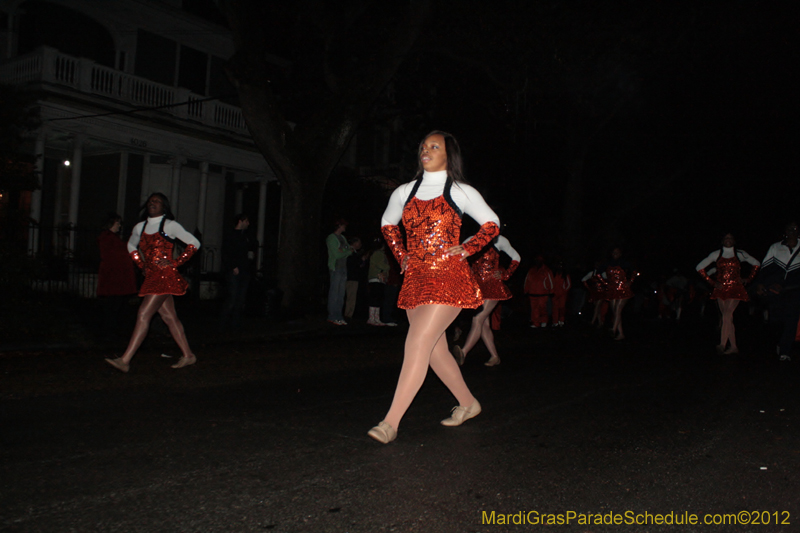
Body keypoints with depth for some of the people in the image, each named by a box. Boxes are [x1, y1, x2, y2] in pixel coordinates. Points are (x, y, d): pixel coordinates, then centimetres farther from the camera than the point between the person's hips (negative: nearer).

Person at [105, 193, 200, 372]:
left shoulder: (170, 225, -5)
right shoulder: (140, 227, 12)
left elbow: (194, 243, -7)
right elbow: (131, 246, 31)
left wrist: (176, 263, -9)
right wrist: (142, 265, 17)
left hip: (165, 276, -7)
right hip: (152, 277, 7)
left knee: (143, 315, -11)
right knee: (169, 317, 9)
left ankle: (125, 360, -10)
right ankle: (188, 355, 19)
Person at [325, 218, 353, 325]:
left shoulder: (343, 238, 20)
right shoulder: (332, 238, -5)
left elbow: (351, 249, 14)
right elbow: (337, 254, -12)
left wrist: (343, 252, -5)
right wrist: (348, 252, 1)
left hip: (343, 267, 8)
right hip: (335, 267, -8)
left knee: (341, 294, 6)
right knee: (334, 293, -9)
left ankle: (339, 317, 7)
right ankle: (332, 317, -8)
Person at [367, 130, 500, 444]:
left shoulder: (461, 193, 2)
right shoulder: (405, 193, 12)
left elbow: (492, 224, 12)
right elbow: (387, 224, 27)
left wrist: (467, 249, 0)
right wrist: (401, 256, 14)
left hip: (448, 279, -5)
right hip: (416, 279, 6)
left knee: (417, 344, -15)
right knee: (435, 350, 11)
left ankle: (391, 422, -14)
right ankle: (468, 404, 32)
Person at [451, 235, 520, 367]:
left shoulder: (498, 240, 5)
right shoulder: (471, 240, 10)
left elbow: (516, 257, 13)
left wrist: (505, 274, 4)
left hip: (492, 286, -4)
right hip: (477, 286, 4)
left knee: (478, 319, -16)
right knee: (484, 323, 3)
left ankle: (463, 353, -25)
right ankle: (494, 356, 13)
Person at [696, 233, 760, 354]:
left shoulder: (740, 254, 8)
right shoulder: (716, 254, 7)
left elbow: (756, 264, 21)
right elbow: (699, 267, 8)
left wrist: (749, 279, 10)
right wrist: (711, 282, 3)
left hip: (735, 289, -2)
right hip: (721, 289, 2)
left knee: (727, 315, -17)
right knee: (727, 318, 2)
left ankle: (722, 344, -17)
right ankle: (733, 347, 6)